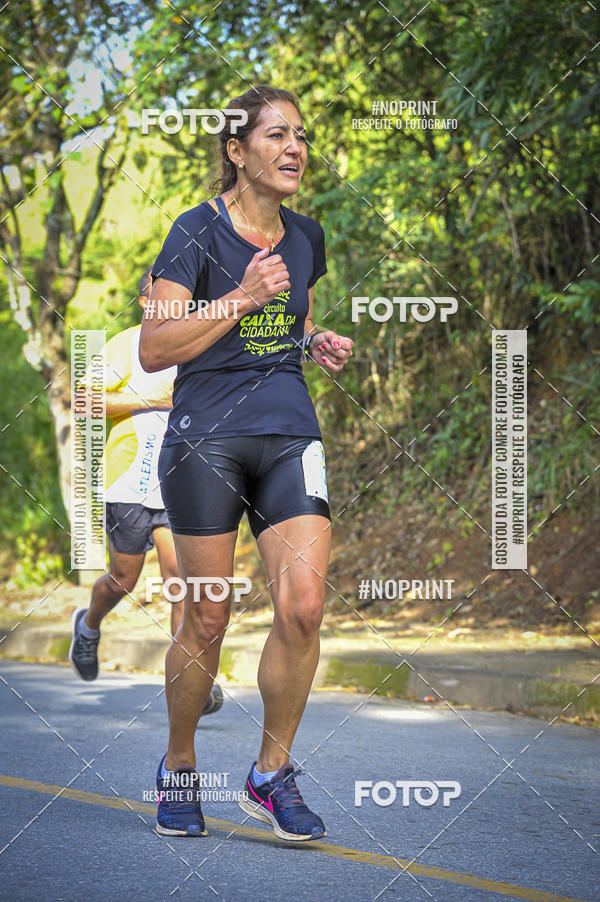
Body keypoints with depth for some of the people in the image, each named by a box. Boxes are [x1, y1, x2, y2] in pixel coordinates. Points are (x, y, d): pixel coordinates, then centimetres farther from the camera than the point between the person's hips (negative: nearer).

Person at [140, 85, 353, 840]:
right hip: (206, 438, -4)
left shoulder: (306, 238, 11)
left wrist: (321, 344, 6)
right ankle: (178, 769, 22)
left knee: (303, 607, -10)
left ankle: (271, 774, 6)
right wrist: (240, 299, -19)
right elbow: (153, 350, -12)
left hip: (290, 436, 4)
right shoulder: (196, 234, -7)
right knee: (206, 621, 0)